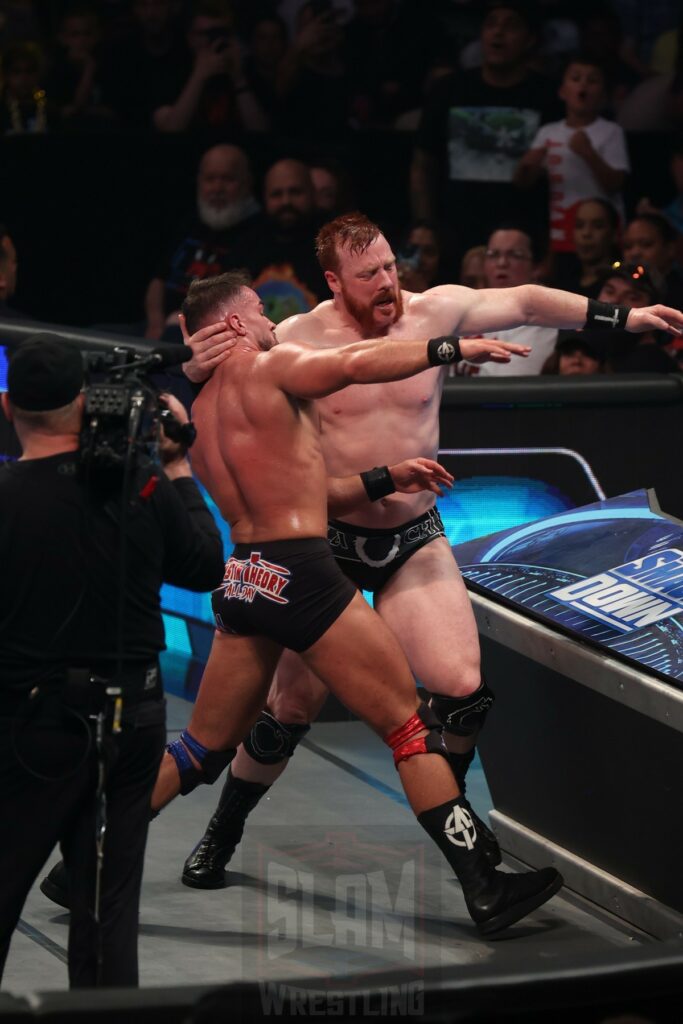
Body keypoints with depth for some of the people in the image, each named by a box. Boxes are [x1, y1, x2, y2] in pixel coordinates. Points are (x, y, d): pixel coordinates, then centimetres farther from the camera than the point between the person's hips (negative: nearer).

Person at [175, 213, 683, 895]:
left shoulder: (436, 311, -4)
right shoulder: (298, 340, -11)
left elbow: (524, 303, 10)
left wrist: (618, 317, 10)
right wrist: (199, 368, -27)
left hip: (416, 539, 2)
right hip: (330, 542, -2)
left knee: (463, 688, -13)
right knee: (292, 705, 1)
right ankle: (221, 835, 22)